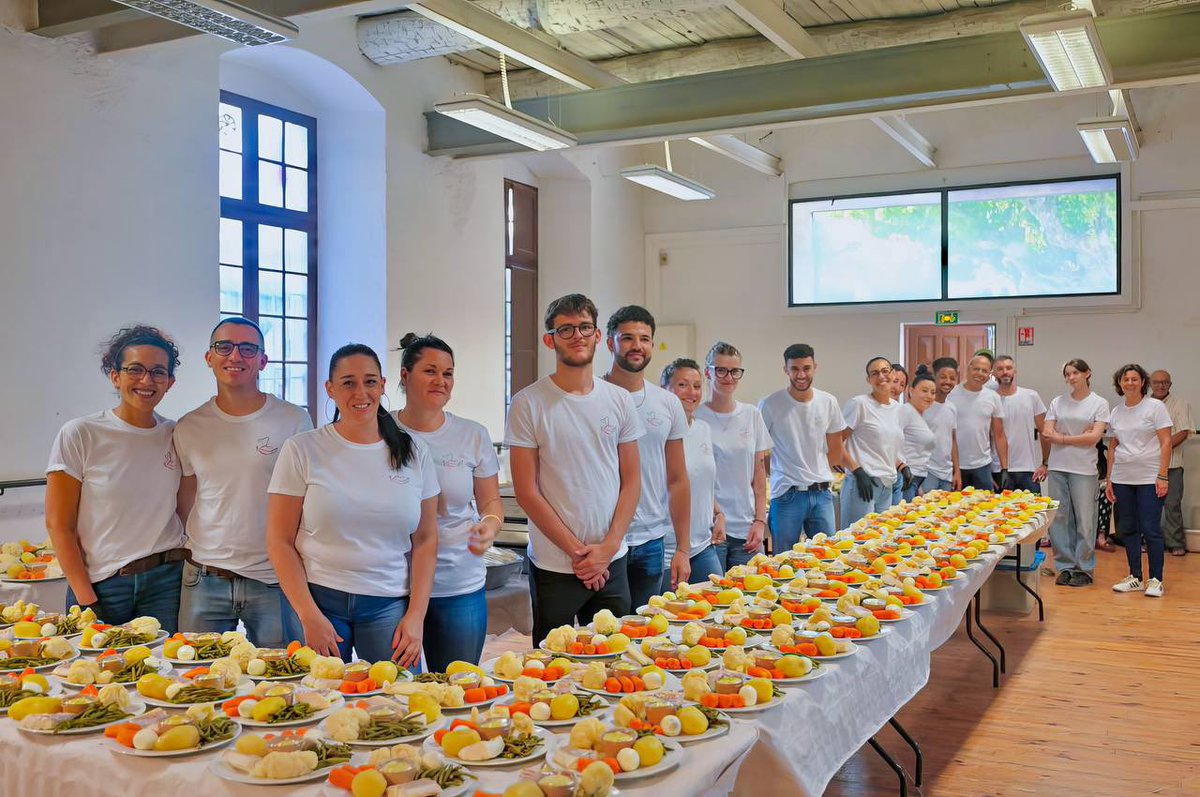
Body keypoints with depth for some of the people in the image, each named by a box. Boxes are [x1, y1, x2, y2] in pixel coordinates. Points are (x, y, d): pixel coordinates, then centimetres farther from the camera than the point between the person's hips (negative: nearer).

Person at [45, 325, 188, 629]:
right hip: (101, 585, -2)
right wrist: (87, 601, -9)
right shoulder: (79, 435, -5)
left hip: (167, 581, 2)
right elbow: (59, 526, -5)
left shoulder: (176, 435, 4)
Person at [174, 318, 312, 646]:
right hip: (205, 581, 2)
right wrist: (205, 552, 4)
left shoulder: (294, 420, -1)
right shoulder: (188, 428, 6)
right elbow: (185, 506, 14)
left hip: (274, 581, -2)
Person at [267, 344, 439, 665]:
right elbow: (280, 542, -2)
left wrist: (416, 616, -3)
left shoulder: (413, 452, 5)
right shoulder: (301, 450, -1)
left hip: (391, 604, 1)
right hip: (317, 599, -1)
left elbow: (425, 540, 5)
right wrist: (309, 616, -10)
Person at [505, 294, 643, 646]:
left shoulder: (620, 400, 5)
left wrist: (608, 547, -5)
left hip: (612, 563, 4)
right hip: (554, 565, -3)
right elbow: (527, 492, -8)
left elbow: (631, 481, 6)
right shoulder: (528, 403, -6)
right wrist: (577, 551, -10)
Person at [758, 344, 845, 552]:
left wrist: (821, 476, 12)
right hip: (787, 494, -4)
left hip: (822, 493, 4)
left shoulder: (828, 402, 5)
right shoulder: (770, 405, -8)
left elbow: (835, 449, 16)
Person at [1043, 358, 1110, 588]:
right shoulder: (1057, 402, 10)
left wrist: (1062, 438, -5)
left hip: (1084, 468, -3)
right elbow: (1047, 434, 1)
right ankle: (1065, 567, 13)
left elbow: (1095, 437, -7)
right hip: (1057, 467, 3)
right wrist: (1079, 436, -6)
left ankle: (1084, 568, 10)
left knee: (1084, 519, 0)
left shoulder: (1099, 404, 3)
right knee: (1059, 518, 4)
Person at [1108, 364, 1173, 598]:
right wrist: (1109, 480, 10)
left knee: (1150, 529, -5)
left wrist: (1162, 476, -13)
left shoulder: (1155, 406, -3)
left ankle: (1155, 580, 3)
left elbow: (1166, 443, -7)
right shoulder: (1116, 412, 10)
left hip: (1149, 478, -5)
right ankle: (1135, 578, 17)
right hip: (1122, 479, 5)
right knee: (1128, 529, 8)